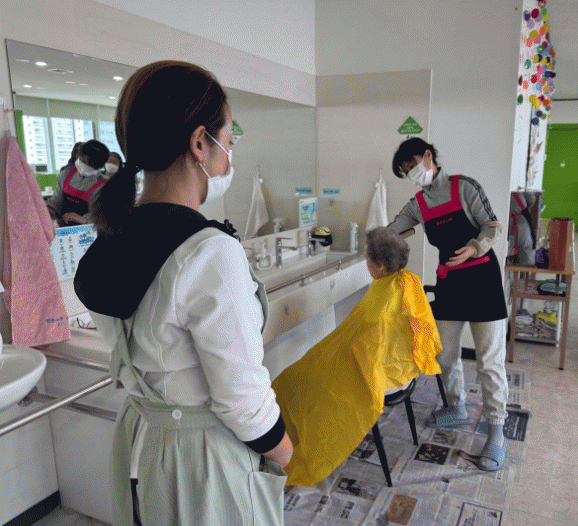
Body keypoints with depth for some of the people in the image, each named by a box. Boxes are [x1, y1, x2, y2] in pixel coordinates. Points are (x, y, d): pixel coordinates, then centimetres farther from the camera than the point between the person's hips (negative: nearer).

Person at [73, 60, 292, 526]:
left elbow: (130, 348, 5)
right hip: (205, 456, -7)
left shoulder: (110, 242, -5)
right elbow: (243, 400, -24)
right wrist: (283, 452, -6)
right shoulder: (211, 254, -30)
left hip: (137, 436, 7)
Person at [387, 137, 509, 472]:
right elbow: (389, 233, 12)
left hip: (481, 276, -5)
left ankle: (497, 433, 8)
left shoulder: (463, 187, -5)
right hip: (448, 280, 6)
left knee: (490, 360, -4)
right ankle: (458, 411, 33)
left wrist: (474, 248, -24)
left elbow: (493, 226, -7)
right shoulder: (419, 204, 10)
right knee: (446, 354, 12)